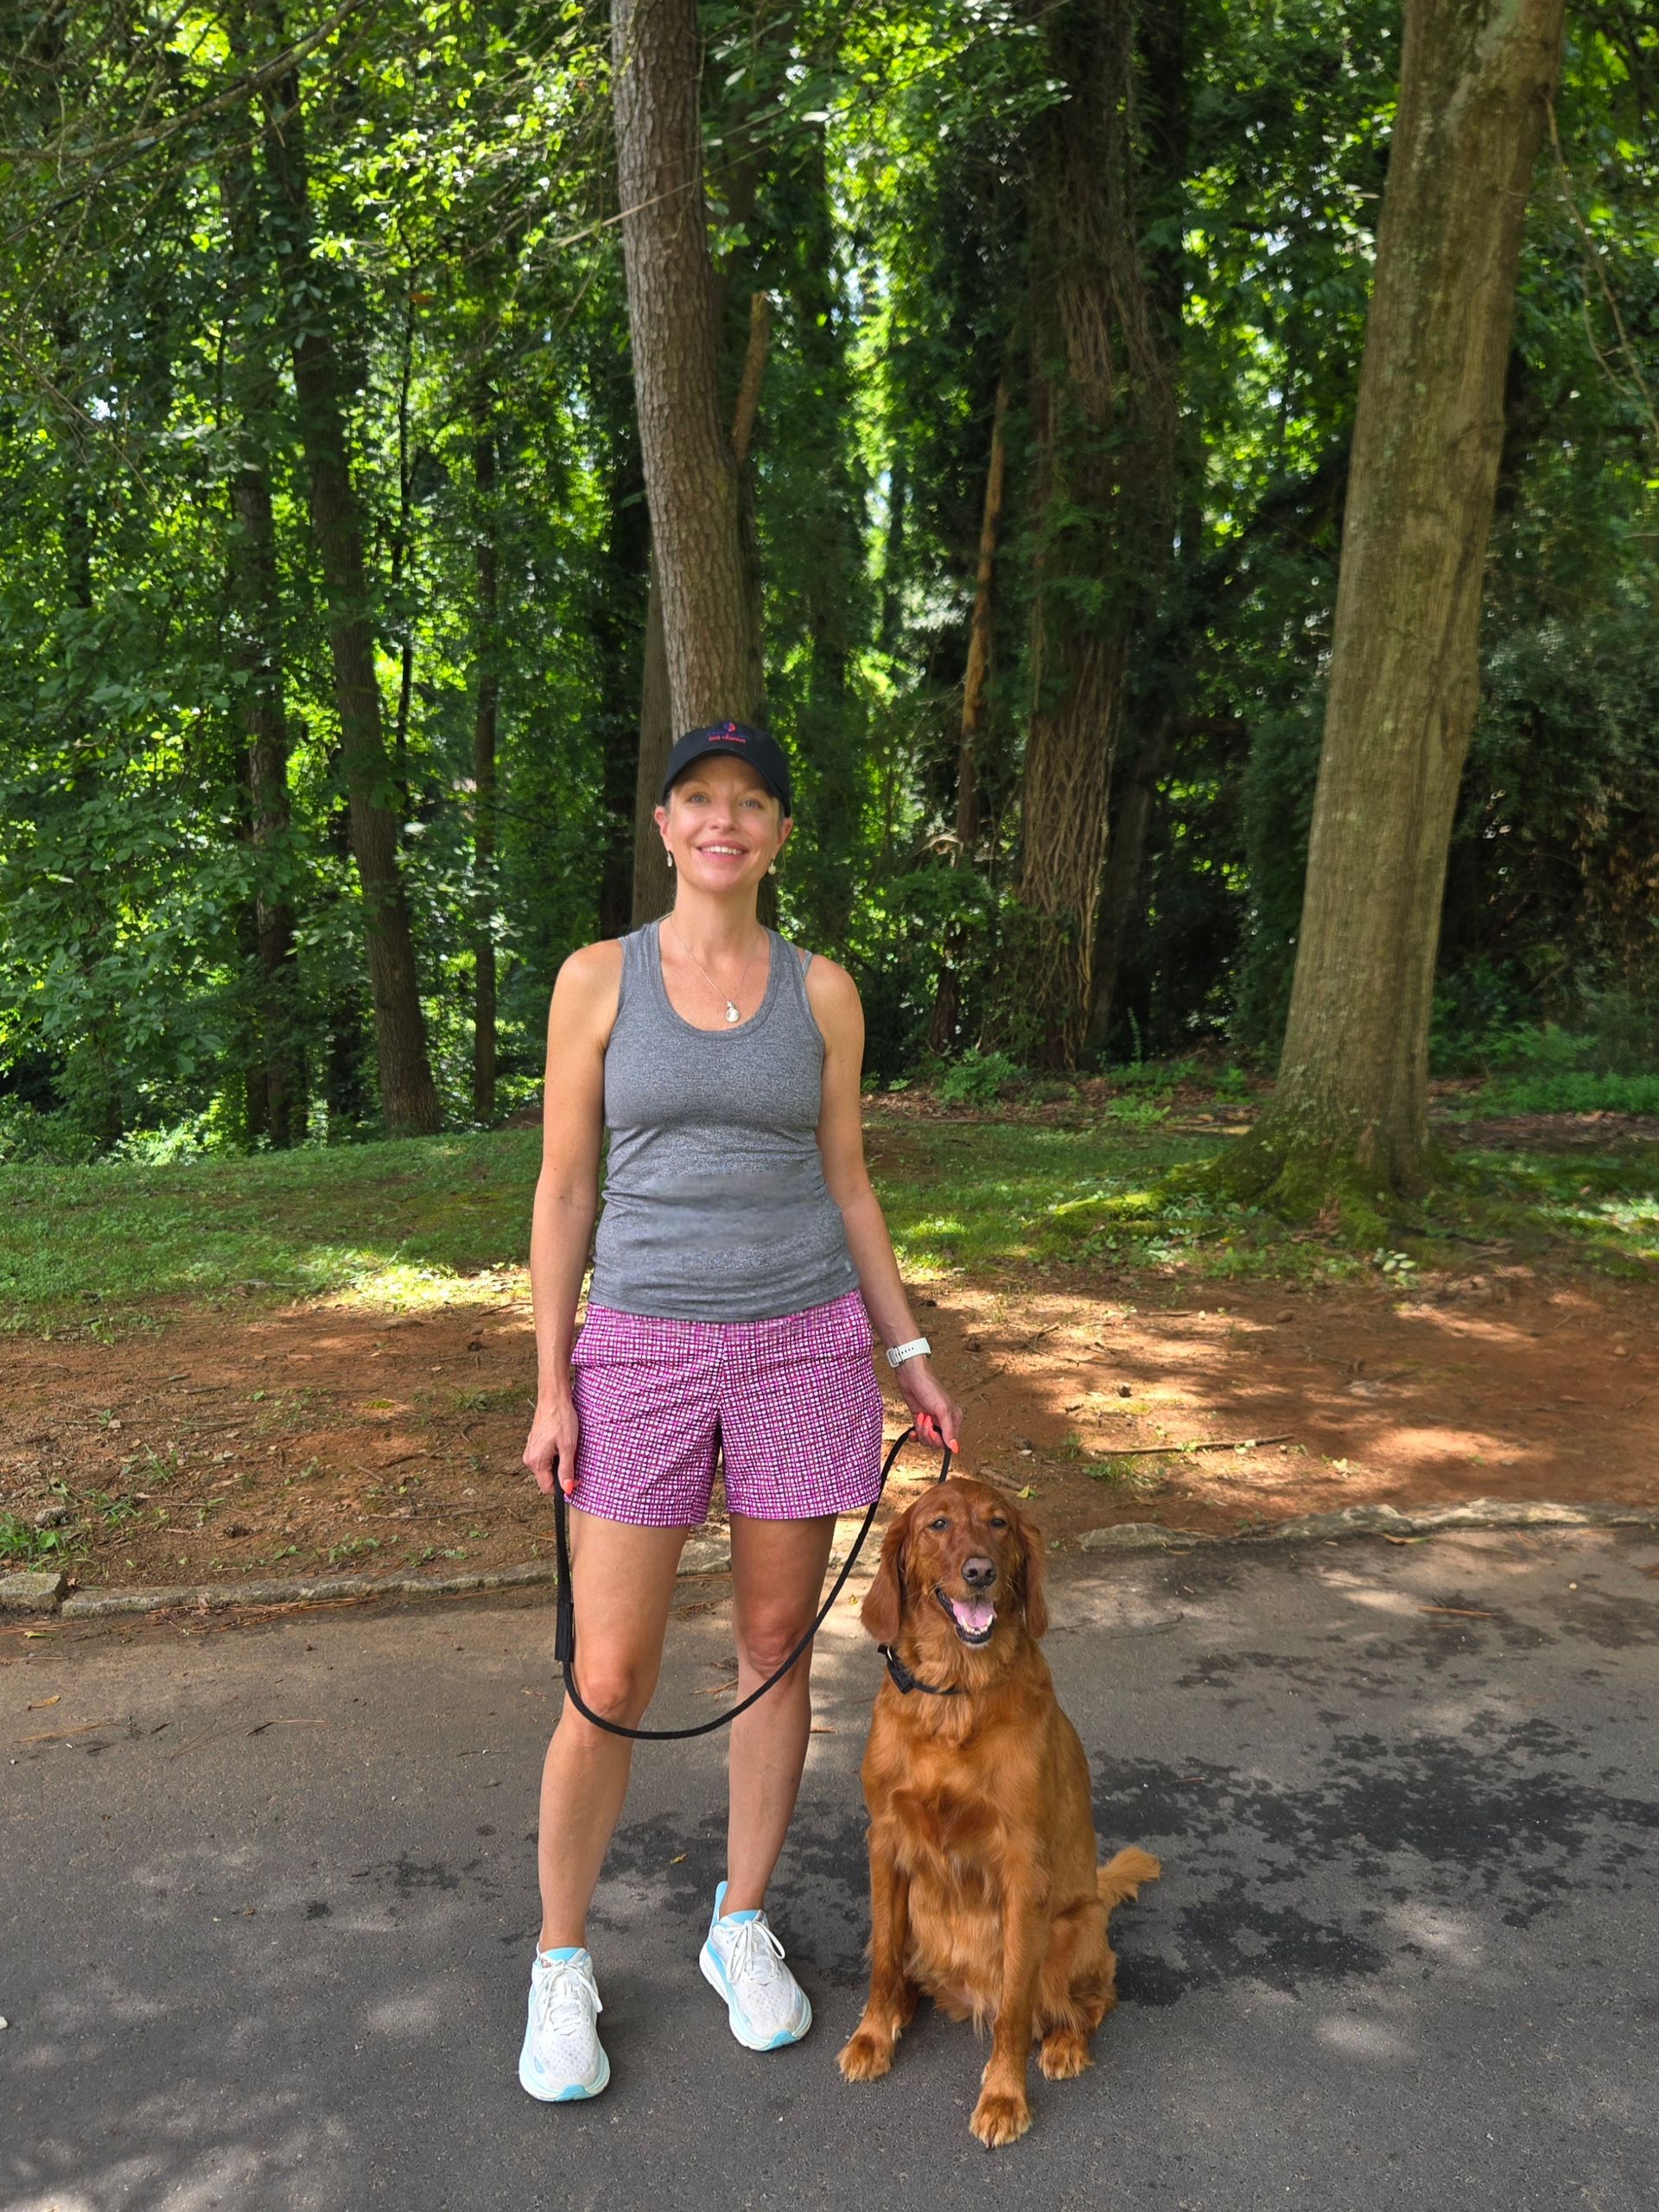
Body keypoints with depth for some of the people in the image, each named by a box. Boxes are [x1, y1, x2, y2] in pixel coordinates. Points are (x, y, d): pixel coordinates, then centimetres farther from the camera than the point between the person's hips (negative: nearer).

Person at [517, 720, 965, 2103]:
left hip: (804, 1349, 2)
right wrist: (551, 1389, -4)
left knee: (777, 1647, 11)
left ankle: (742, 1929, 32)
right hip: (646, 1355, -1)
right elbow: (563, 1192, -1)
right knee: (610, 1685, 1)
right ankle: (561, 1963, 24)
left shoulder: (822, 991, 3)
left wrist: (911, 1356, 5)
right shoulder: (598, 977, -2)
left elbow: (846, 1185, 8)